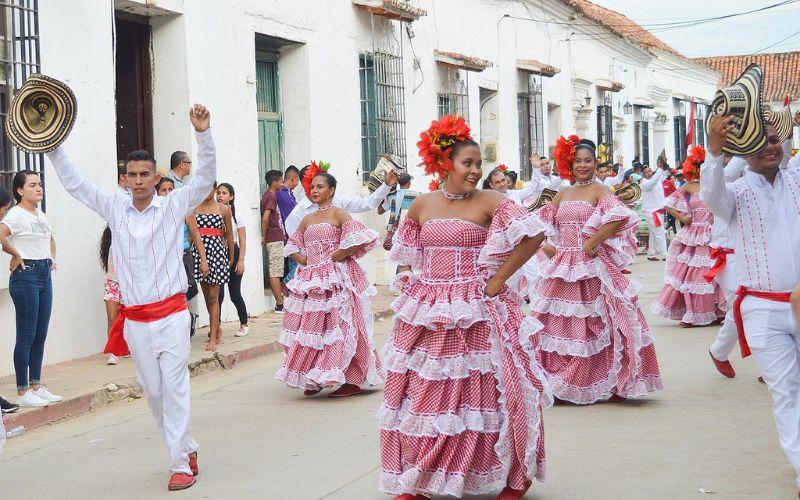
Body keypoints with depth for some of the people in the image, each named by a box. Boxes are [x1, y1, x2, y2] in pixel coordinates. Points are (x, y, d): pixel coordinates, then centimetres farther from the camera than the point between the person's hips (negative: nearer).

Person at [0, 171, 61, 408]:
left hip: (45, 274, 8)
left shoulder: (41, 215, 15)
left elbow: (51, 239, 34)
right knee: (26, 335, -5)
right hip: (26, 275, -8)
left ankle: (36, 386, 19)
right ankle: (23, 392, 1)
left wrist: (51, 258, 18)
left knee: (41, 334, 11)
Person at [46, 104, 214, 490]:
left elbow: (206, 178, -12)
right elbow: (74, 183, 12)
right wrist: (53, 145, 5)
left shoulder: (173, 206, -1)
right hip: (135, 320, 4)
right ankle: (186, 447, 28)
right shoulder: (115, 208, 7)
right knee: (153, 392, 10)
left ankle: (180, 465, -4)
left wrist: (203, 134, -24)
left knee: (175, 389, -7)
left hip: (171, 315, -4)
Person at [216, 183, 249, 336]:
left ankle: (244, 325, 22)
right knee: (218, 294, -8)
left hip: (233, 253, 0)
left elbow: (242, 241, 0)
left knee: (235, 294, 5)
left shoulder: (236, 217, 2)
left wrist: (241, 260, -9)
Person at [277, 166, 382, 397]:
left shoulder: (338, 214, -3)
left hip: (335, 279, -7)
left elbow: (361, 239, -17)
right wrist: (303, 260, 8)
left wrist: (337, 256, -13)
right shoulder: (307, 220, 16)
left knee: (337, 326, -8)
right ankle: (314, 380, 15)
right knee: (311, 326, 5)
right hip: (311, 279, 7)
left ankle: (352, 381, -2)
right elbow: (292, 246, 27)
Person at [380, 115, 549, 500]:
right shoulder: (422, 205, 8)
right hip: (426, 314, 4)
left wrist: (497, 280, -13)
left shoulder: (489, 201, -4)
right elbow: (406, 255, 25)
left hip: (476, 312, -4)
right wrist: (411, 286, 11)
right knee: (422, 393, 6)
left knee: (480, 393, -2)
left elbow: (533, 234, -15)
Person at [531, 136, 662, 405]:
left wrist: (592, 243, -19)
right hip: (563, 266, 6)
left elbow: (620, 218, -21)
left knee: (596, 325, -5)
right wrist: (548, 247, 2)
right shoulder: (561, 195, 14)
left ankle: (615, 384, 4)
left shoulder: (600, 191, -3)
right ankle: (561, 385, 16)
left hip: (592, 266, -5)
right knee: (560, 323, 6)